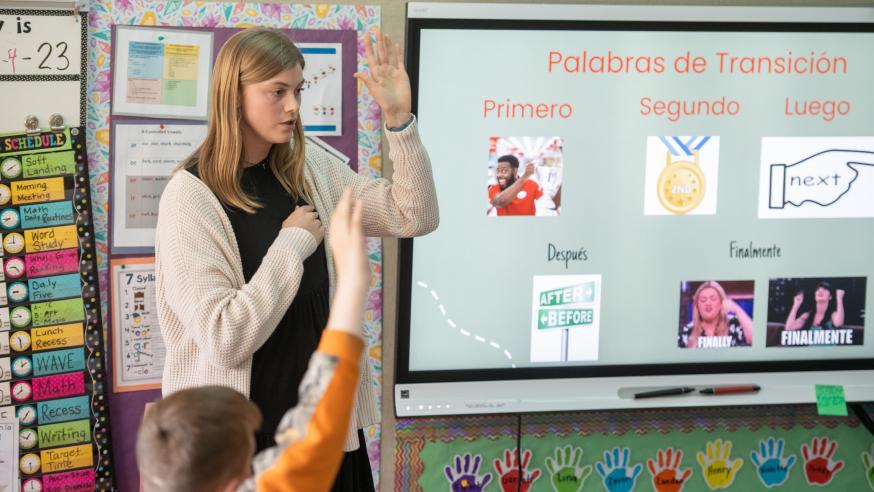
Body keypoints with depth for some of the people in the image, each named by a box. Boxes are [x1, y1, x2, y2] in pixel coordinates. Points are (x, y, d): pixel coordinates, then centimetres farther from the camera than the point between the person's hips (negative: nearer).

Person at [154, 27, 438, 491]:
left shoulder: (310, 169, 3)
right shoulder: (191, 196, -15)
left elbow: (416, 217, 1)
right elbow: (224, 339, -22)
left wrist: (399, 119, -9)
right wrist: (293, 244, -18)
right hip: (243, 431, -5)